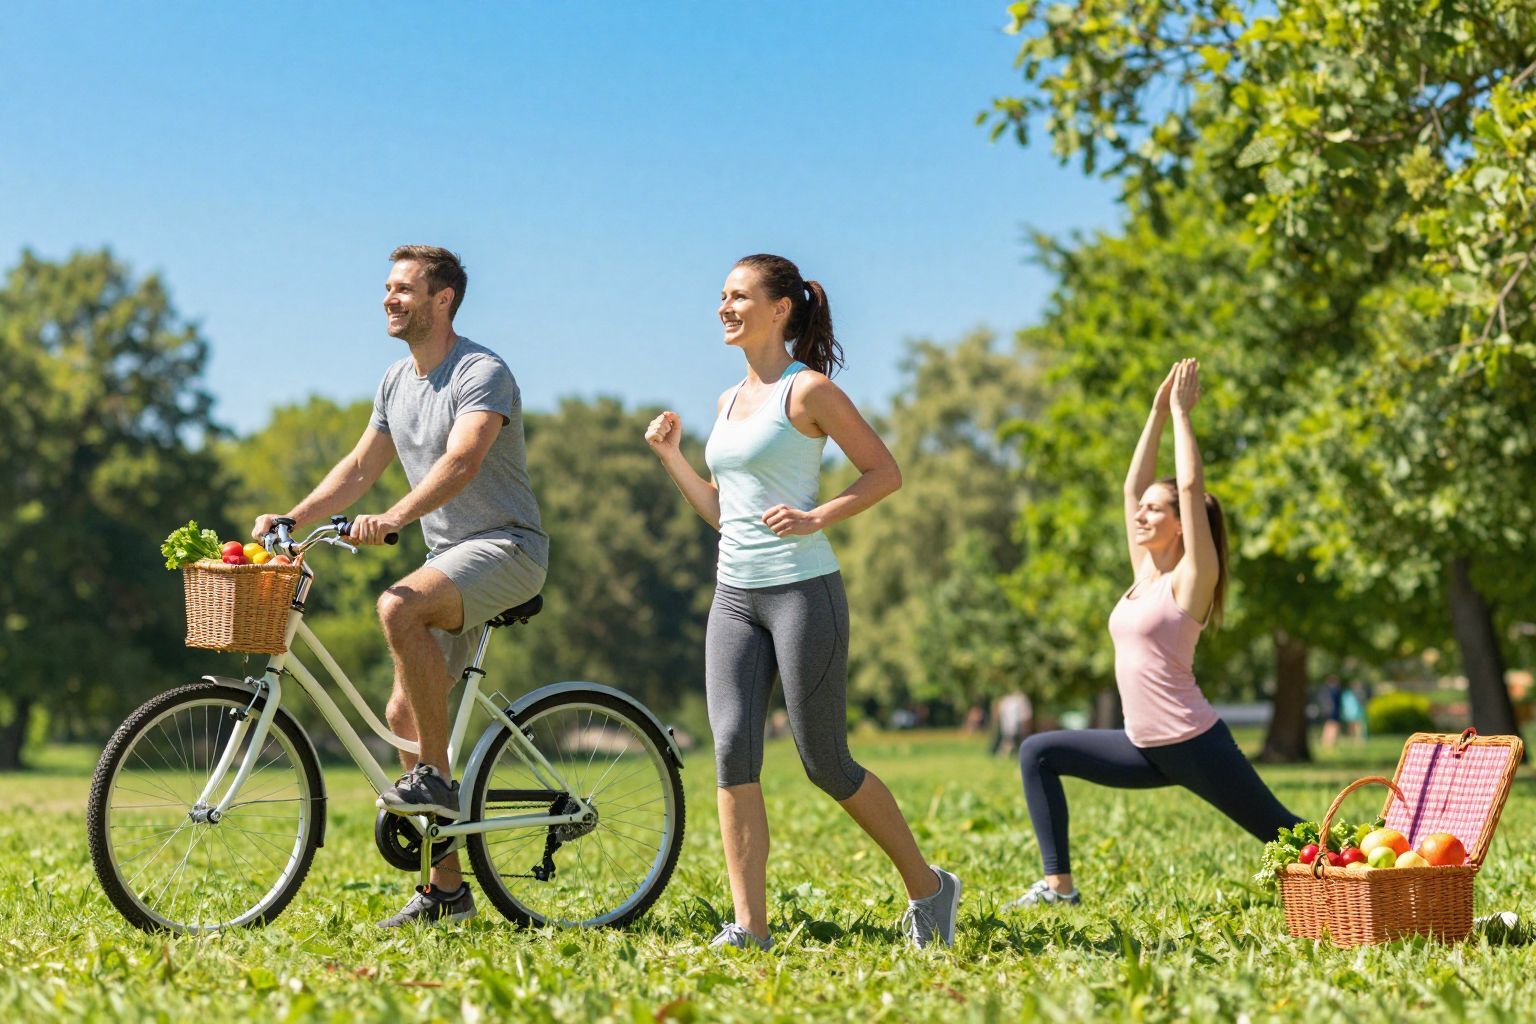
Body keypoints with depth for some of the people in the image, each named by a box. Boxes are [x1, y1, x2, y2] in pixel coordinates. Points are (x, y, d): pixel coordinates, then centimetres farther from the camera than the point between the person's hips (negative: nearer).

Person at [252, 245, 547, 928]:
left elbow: (461, 462, -30)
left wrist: (392, 519, -43)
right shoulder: (397, 383, 12)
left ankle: (435, 775, -22)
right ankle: (444, 889, 10)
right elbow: (359, 468, 15)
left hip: (506, 545, -9)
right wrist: (287, 521, 3)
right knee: (405, 713, 3)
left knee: (399, 607, -35)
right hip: (449, 555, 9)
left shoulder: (481, 372, -15)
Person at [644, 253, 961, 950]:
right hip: (734, 596, 7)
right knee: (733, 749, -6)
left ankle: (926, 887, 18)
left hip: (802, 590, -7)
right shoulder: (728, 402, 16)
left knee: (825, 763, -1)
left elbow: (884, 472, -5)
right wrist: (669, 455, 10)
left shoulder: (807, 390, -6)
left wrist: (816, 516, -17)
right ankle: (750, 927, -5)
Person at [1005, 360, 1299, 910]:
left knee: (1279, 831, 0)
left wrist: (1182, 411, -10)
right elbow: (1132, 487, 12)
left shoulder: (1189, 579, -9)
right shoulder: (1143, 573, 11)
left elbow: (1191, 487, -16)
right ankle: (1057, 884, 1)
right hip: (1145, 747, 8)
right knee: (1038, 753, 3)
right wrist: (1157, 413, 12)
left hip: (1192, 744, -8)